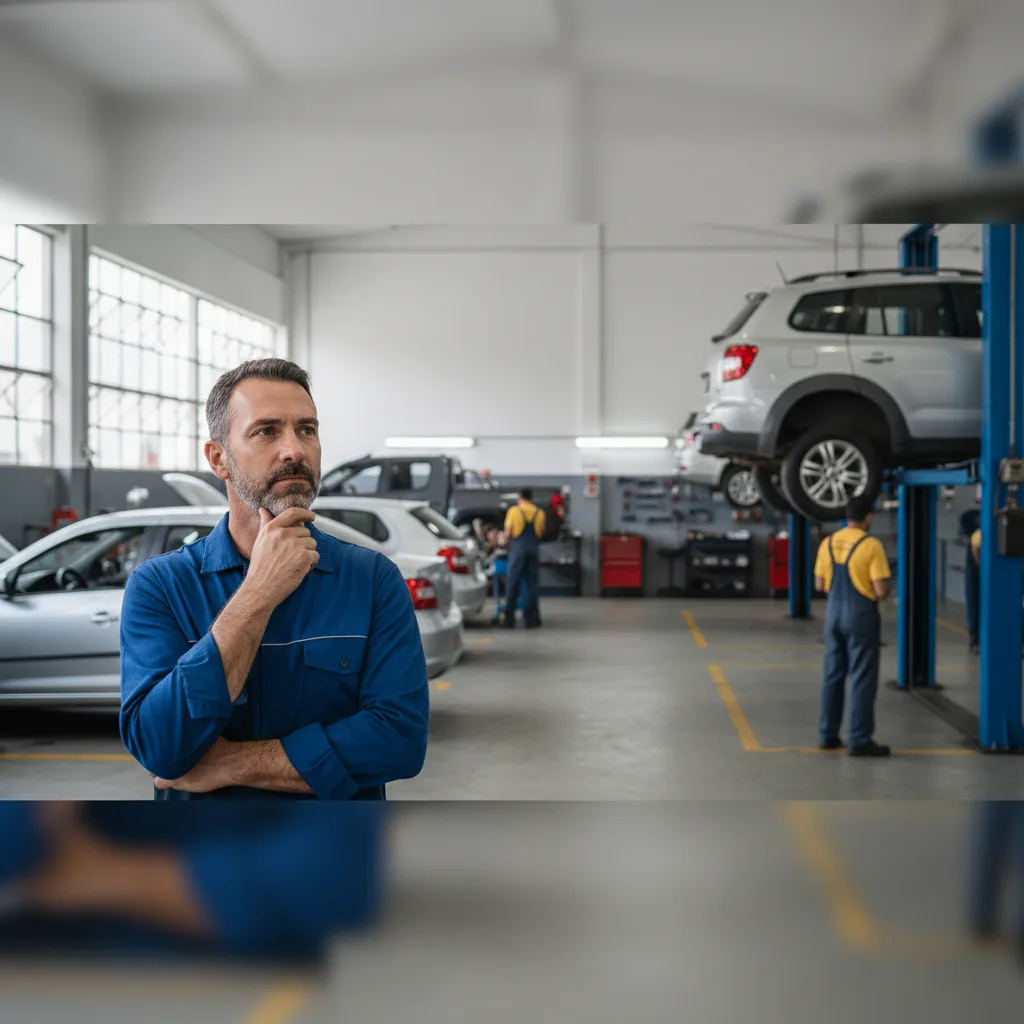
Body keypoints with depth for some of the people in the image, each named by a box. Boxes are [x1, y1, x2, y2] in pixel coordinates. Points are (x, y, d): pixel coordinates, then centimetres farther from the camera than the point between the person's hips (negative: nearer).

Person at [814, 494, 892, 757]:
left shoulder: (828, 543, 4)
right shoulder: (871, 545, -13)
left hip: (834, 612, 6)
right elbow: (880, 589, -15)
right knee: (862, 678, 0)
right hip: (861, 615, -6)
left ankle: (828, 735, 18)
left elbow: (819, 584, 10)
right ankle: (860, 740, 2)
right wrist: (881, 594, 6)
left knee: (832, 675, 13)